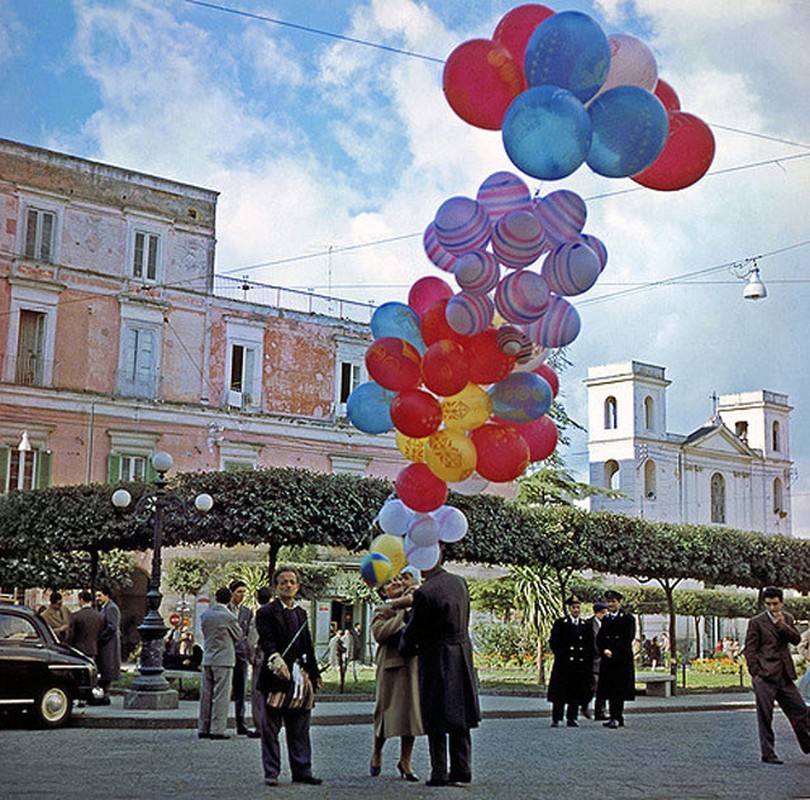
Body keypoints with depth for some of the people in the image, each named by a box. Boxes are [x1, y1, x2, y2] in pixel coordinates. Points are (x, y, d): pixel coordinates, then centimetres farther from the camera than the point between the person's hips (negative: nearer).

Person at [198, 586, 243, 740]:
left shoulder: (205, 615, 5)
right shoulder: (228, 616, -12)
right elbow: (239, 635, 1)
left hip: (207, 659, 6)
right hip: (224, 660, -6)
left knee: (206, 695, 10)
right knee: (221, 696, -2)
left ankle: (203, 729, 13)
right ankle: (217, 729, -3)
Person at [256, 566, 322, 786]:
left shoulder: (301, 613, 17)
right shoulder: (266, 612, -4)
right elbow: (267, 642, -16)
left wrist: (314, 673, 20)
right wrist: (277, 662, -32)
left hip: (299, 677, 6)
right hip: (276, 677, -6)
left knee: (300, 729, 10)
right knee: (271, 729, 1)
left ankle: (302, 771, 16)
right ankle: (271, 772, 9)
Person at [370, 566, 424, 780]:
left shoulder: (414, 606, 16)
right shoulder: (382, 611, 2)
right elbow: (379, 633, -15)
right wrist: (402, 614, -13)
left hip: (413, 664, 4)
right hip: (392, 665, -4)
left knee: (411, 709, 4)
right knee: (387, 710, 3)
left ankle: (405, 761, 14)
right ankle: (376, 753, 27)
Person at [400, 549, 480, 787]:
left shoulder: (424, 593, -18)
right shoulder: (459, 582, 3)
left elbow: (413, 630, -8)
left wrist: (404, 649, 11)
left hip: (436, 659, -7)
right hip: (462, 653, 7)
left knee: (436, 718, 1)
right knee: (459, 713, 13)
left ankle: (439, 773, 3)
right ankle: (462, 769, 16)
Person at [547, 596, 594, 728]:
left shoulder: (586, 626, 14)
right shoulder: (560, 623, 5)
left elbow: (590, 647, 14)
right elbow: (553, 642, 2)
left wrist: (589, 664, 5)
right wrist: (561, 656, -7)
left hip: (581, 665, 3)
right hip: (563, 664, -3)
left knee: (576, 692, 4)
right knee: (560, 692, -3)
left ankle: (571, 718, 12)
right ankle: (556, 719, 1)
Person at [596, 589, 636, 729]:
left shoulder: (627, 618, 0)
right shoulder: (605, 619, 17)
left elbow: (627, 639, -8)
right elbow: (599, 639, 11)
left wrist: (613, 652, -14)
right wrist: (604, 650, -8)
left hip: (622, 659, -5)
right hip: (607, 660, 5)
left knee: (619, 689, -9)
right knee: (609, 689, 4)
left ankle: (616, 718, -12)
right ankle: (618, 718, 11)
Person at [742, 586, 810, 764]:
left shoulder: (787, 619, 13)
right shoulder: (756, 622, -2)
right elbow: (749, 649, -3)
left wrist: (781, 625, -16)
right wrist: (756, 674, -10)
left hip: (785, 676, 5)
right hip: (765, 676, -5)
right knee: (765, 717, -2)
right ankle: (767, 754, 6)